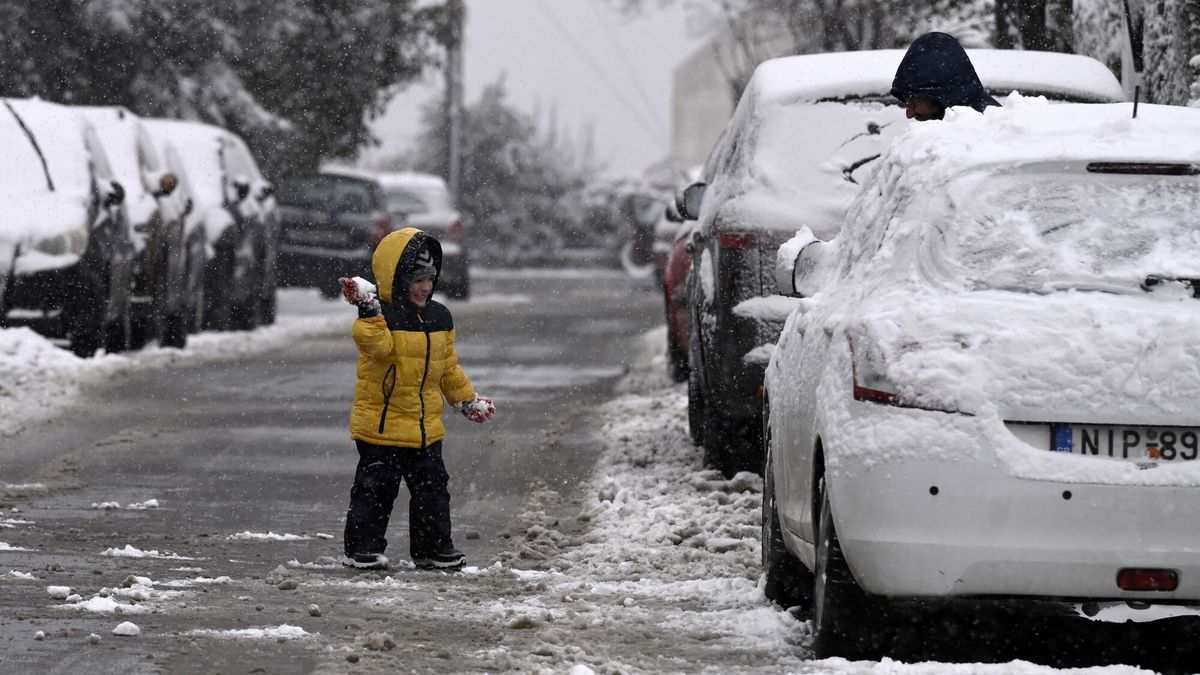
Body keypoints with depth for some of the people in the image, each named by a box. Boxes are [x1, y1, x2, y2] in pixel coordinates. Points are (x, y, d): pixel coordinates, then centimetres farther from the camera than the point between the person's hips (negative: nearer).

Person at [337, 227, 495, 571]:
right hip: (382, 424, -6)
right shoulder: (381, 316, -12)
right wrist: (369, 310, -43)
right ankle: (362, 548, 7)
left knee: (433, 488, 11)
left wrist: (468, 400, 22)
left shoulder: (439, 318, 10)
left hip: (426, 428, 6)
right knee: (375, 490, -2)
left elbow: (449, 367, 20)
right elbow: (376, 345, -34)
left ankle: (433, 548, 21)